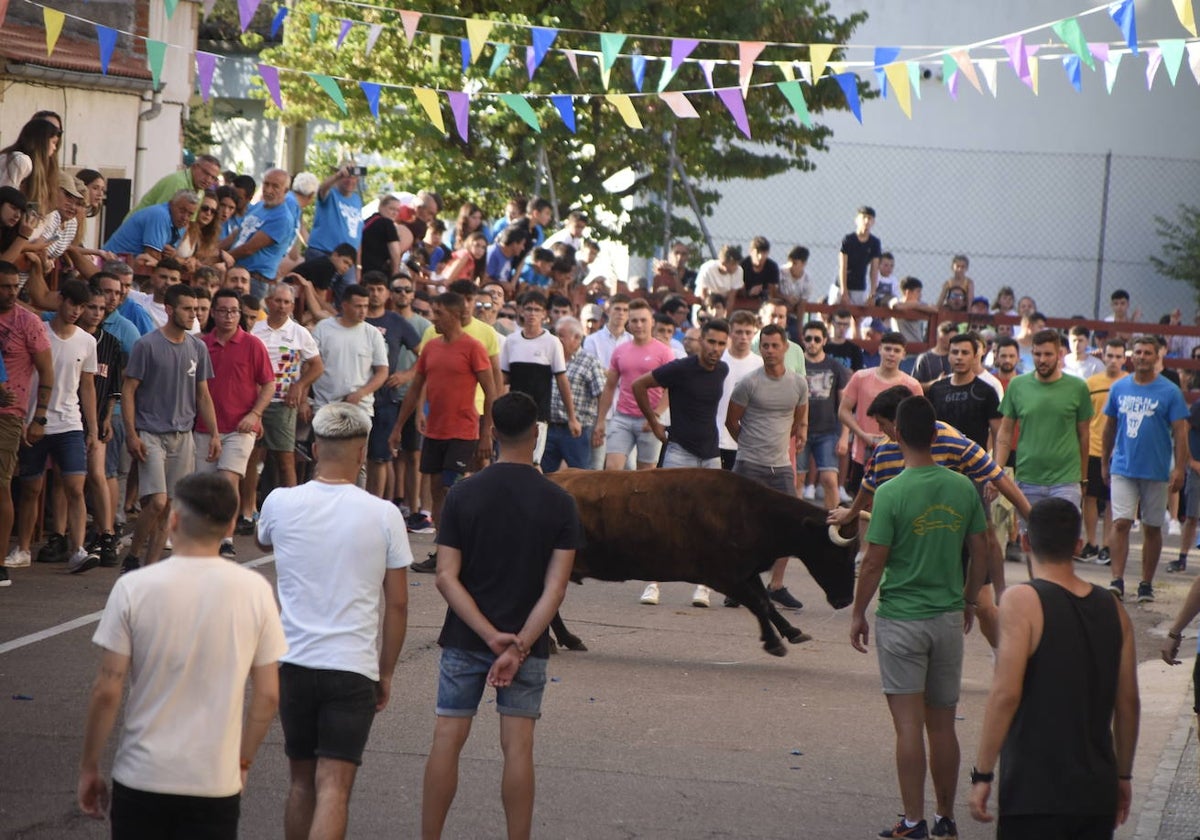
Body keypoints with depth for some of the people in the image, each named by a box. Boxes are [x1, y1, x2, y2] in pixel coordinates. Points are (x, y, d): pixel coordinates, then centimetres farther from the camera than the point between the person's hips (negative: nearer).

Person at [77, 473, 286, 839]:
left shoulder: (134, 588, -9)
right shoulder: (254, 590, -5)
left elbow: (107, 691, -8)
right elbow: (268, 695, -1)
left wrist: (89, 768, 5)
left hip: (141, 779, -1)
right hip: (216, 781, 1)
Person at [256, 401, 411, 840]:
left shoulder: (280, 503, -2)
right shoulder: (384, 515, -7)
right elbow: (397, 605, -2)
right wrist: (385, 673, 9)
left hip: (293, 663, 3)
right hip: (354, 667, -3)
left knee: (301, 782, 17)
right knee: (334, 787, -6)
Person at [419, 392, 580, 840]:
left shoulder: (463, 494, -6)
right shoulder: (558, 502, -7)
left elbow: (446, 577, -10)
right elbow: (555, 587, -13)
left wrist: (490, 635, -13)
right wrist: (519, 646, -15)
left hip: (464, 639, 0)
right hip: (527, 641, 0)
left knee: (447, 739, 6)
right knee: (517, 748, 3)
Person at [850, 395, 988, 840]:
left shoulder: (891, 494, -14)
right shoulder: (963, 489, -1)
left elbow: (874, 563, -12)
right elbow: (981, 553, 6)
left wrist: (858, 613, 1)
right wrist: (969, 602, 21)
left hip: (901, 618, -4)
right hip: (949, 618, 4)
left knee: (909, 725, -1)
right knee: (942, 725, 12)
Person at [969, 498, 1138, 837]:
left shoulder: (1022, 602, -10)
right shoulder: (1112, 609, 7)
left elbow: (1005, 694, -17)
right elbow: (1128, 703, 10)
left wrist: (982, 774, -12)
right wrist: (1123, 774, 21)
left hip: (1034, 793, -5)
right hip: (1097, 791, 6)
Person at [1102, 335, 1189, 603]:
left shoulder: (1170, 392, -3)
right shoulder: (1119, 388, 5)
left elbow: (1180, 432, -5)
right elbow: (1110, 426, 15)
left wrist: (1179, 468, -12)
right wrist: (1104, 462, 17)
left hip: (1156, 471, -1)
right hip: (1123, 468, 1)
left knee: (1152, 528, 7)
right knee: (1120, 523, -10)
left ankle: (1146, 584, 16)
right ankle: (1117, 581, -10)